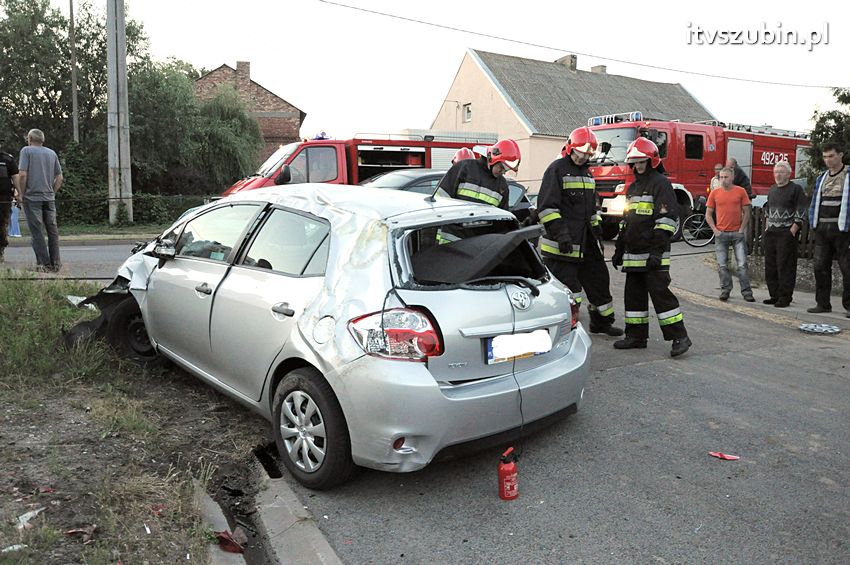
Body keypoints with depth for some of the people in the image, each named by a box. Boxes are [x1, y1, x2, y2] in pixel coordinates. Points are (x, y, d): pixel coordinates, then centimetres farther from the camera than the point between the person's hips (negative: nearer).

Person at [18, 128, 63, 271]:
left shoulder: (26, 151, -3)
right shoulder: (52, 153, 11)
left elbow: (22, 174, -12)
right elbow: (60, 177, 10)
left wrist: (22, 194, -2)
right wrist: (52, 192, 15)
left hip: (32, 198, -4)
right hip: (49, 198, 4)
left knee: (37, 232, -1)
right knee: (52, 231, 9)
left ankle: (44, 264, -2)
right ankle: (55, 263, 8)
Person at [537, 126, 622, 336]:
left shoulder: (587, 173, 18)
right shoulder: (557, 169, -8)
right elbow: (546, 205, -16)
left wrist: (597, 231, 20)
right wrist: (560, 233, -23)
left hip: (586, 241, 9)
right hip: (562, 245, -9)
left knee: (598, 277, 16)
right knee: (567, 285, -7)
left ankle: (602, 321, 31)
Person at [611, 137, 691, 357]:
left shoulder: (660, 183, -7)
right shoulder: (632, 188, 20)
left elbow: (667, 219, -16)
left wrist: (657, 250, -22)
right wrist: (619, 250, 22)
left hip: (653, 254, -8)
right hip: (633, 253, 9)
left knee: (660, 293, -10)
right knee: (634, 294, 11)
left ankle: (679, 337, -3)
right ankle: (636, 336, 20)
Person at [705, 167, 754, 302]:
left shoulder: (740, 191, 2)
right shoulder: (714, 193, 4)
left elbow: (746, 212, 3)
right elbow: (708, 214, 7)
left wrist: (742, 229, -5)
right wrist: (715, 229, -4)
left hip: (738, 233, -1)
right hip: (721, 234, 1)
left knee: (742, 264, -2)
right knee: (722, 265, 4)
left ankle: (746, 292, 5)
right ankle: (725, 290, 15)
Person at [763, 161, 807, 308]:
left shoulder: (796, 189, -5)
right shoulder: (772, 190, 16)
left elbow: (800, 213, -9)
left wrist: (792, 231, -15)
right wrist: (767, 228, 15)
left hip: (786, 233, -7)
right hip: (771, 233, 7)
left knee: (785, 266, -6)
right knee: (770, 265, 8)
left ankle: (785, 297, -1)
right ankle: (774, 295, 17)